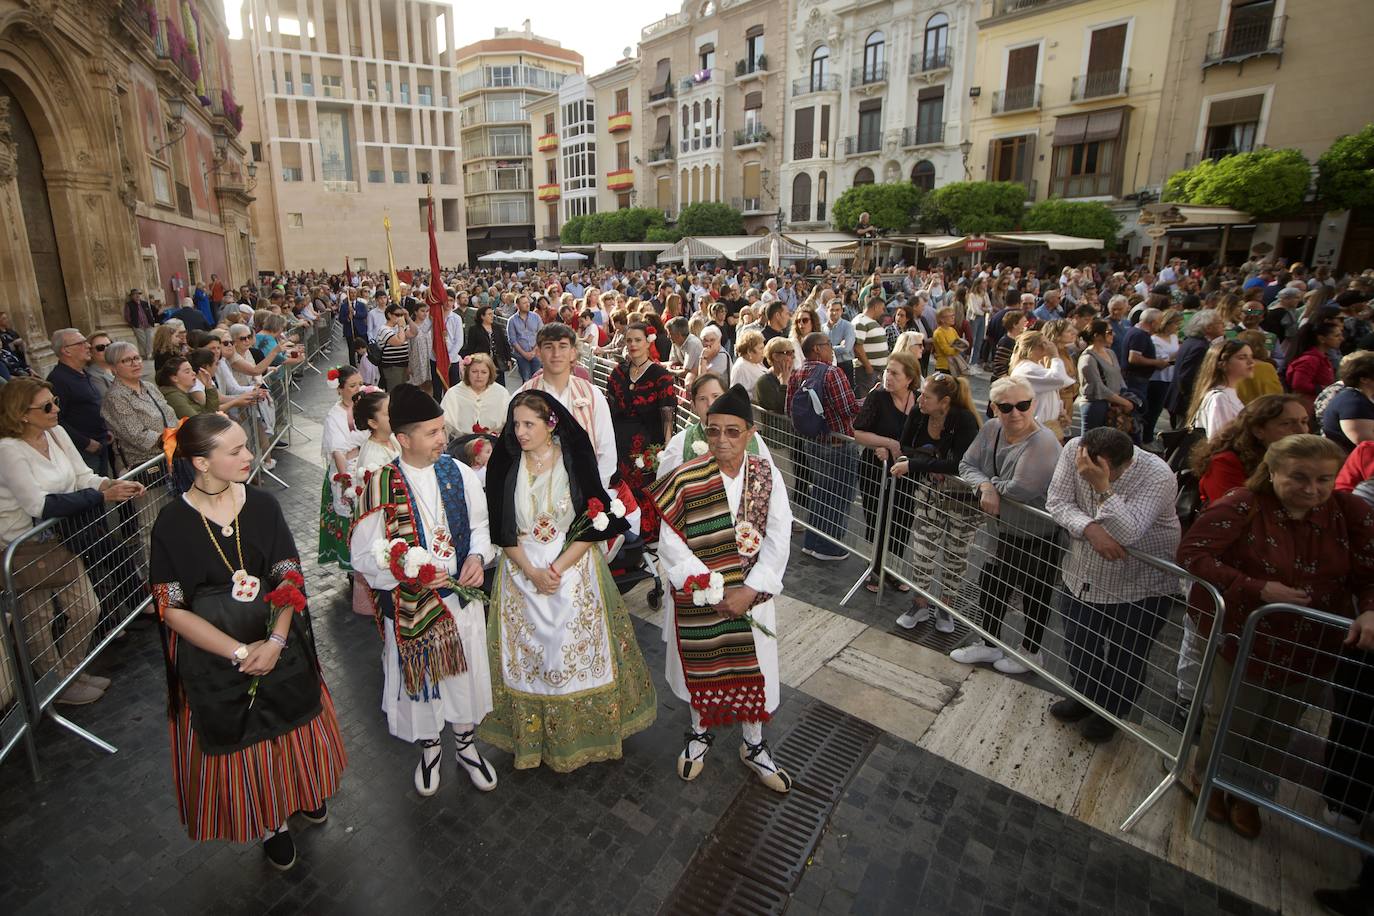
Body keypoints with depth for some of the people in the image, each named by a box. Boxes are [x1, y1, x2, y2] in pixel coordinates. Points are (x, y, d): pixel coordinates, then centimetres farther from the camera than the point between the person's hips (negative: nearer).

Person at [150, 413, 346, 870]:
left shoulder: (261, 505, -8)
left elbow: (290, 577, -7)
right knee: (236, 738, 16)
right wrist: (241, 652, -17)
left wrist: (275, 642, -19)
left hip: (279, 646, 2)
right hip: (213, 656, -2)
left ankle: (301, 789, 49)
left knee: (294, 726, 18)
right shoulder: (172, 522, -15)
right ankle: (269, 822, 41)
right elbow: (172, 608, -12)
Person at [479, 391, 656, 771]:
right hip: (521, 571, 2)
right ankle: (533, 735, 29)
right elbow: (501, 529, -2)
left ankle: (584, 732, 27)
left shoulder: (576, 461, -9)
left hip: (574, 570, -1)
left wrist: (557, 568, -18)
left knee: (578, 650, 6)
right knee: (527, 653, 9)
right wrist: (532, 572, -13)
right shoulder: (504, 464, -4)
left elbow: (593, 525, -9)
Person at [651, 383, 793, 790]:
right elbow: (671, 544, -14)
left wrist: (748, 591, -16)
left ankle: (753, 745, 40)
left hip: (750, 595, 2)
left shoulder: (767, 476, -9)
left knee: (752, 667, 15)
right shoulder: (685, 479, -16)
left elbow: (778, 541, -8)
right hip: (696, 599, -1)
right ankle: (700, 732, 47)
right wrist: (712, 592, -17)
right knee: (699, 667, 18)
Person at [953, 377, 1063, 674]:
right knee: (990, 583, 19)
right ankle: (989, 645, 41)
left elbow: (1022, 489, -36)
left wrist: (991, 484, -16)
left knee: (1036, 594, 14)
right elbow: (967, 464, -1)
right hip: (1007, 532, 7)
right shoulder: (991, 429, -6)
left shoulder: (1043, 443, -28)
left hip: (1039, 538, -7)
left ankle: (1031, 653, 38)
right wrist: (986, 486, -21)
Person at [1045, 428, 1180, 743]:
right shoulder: (1074, 449, -18)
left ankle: (1112, 711, 43)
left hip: (1141, 588, -4)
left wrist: (1102, 487, -46)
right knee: (1078, 647, 21)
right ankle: (1085, 696, 49)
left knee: (1125, 660, 16)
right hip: (1083, 577, 4)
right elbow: (1056, 501, -15)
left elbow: (1127, 533, -37)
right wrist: (1089, 528, -31)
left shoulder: (1158, 476, -29)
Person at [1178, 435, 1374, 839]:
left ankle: (1243, 791, 50)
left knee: (1274, 730, 24)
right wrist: (1258, 589, -28)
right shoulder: (1240, 507, -21)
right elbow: (1191, 553, -23)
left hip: (1313, 652, 4)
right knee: (1231, 722, 15)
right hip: (1244, 642, -4)